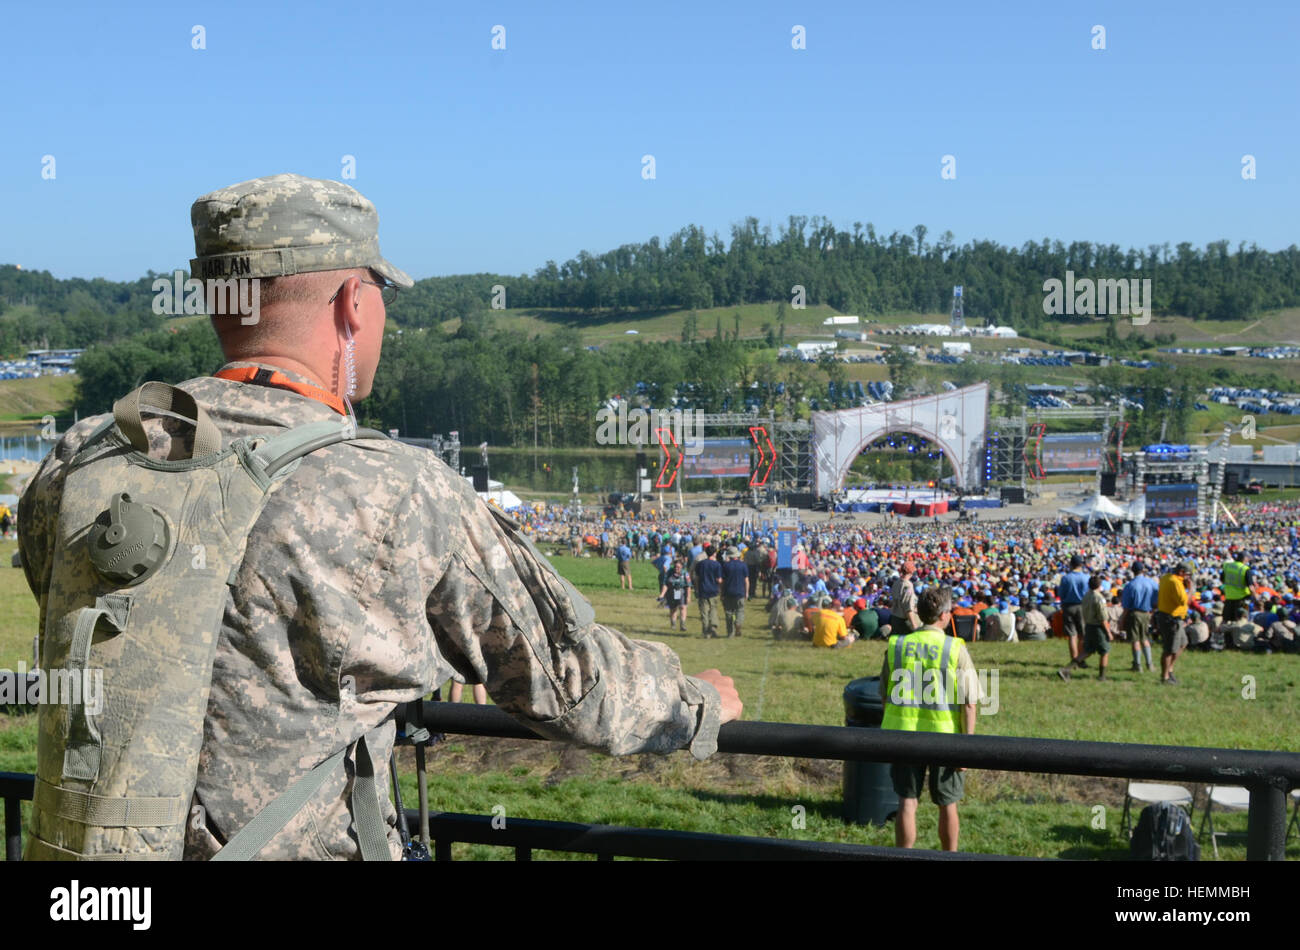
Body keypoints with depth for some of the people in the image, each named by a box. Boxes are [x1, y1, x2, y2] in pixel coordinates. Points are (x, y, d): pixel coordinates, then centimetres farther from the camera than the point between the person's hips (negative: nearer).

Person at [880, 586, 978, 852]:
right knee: (947, 805, 14)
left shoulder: (896, 645, -1)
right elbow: (969, 703, -11)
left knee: (907, 802, 8)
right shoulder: (955, 650, -10)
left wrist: (890, 735, 20)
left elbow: (885, 695, 8)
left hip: (903, 736, 2)